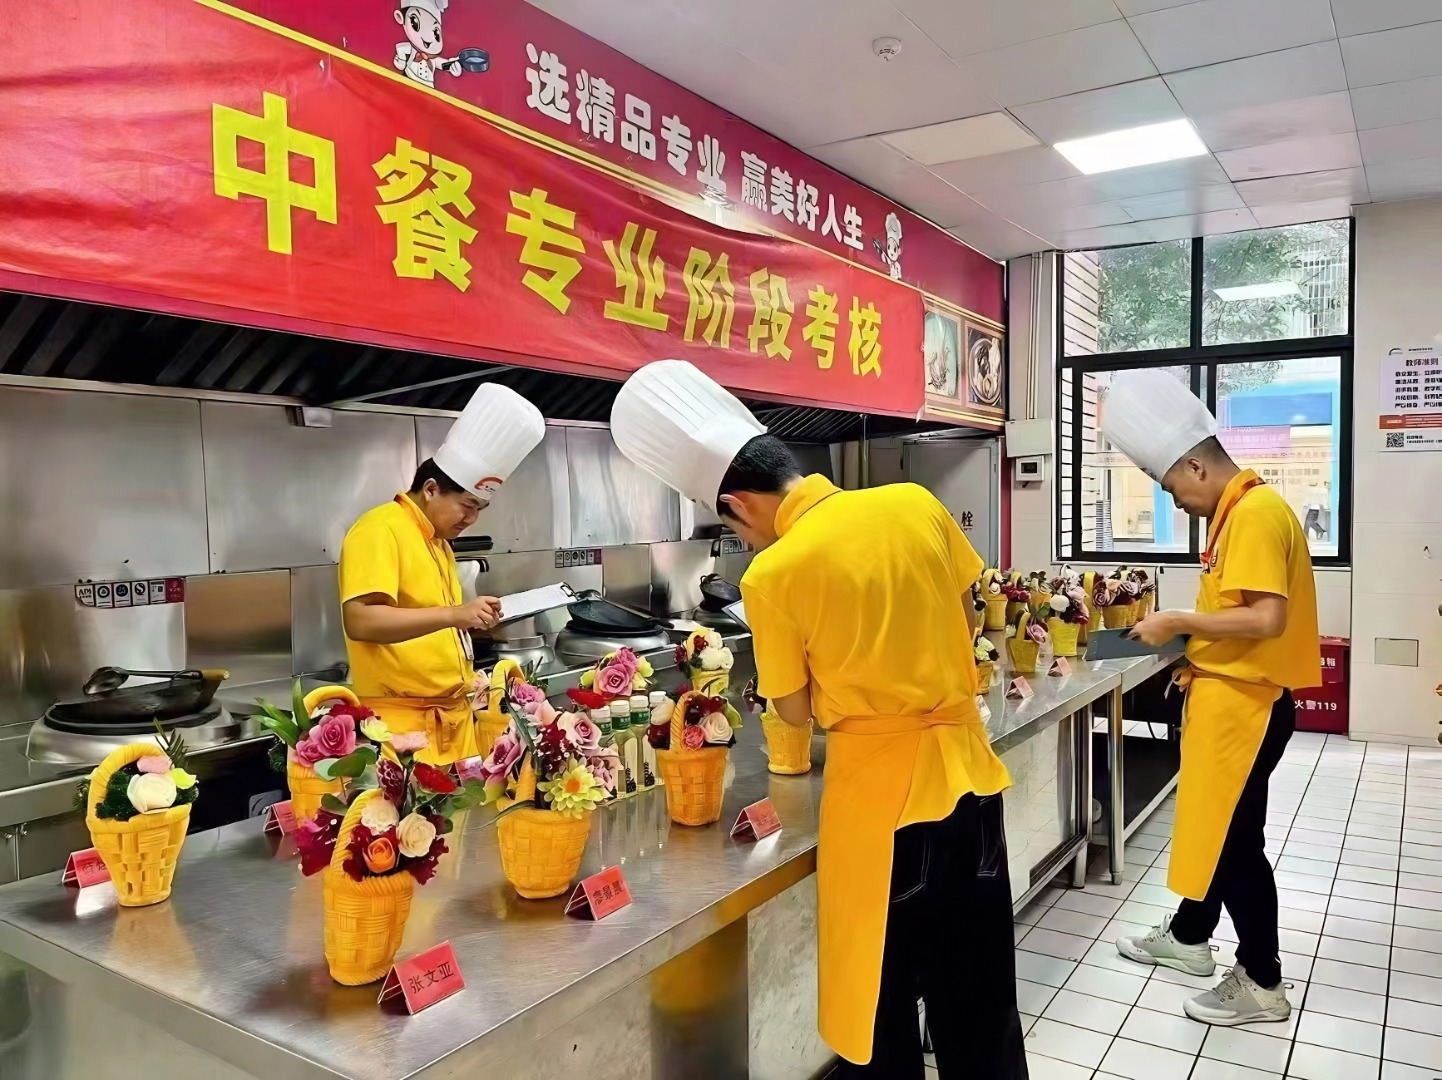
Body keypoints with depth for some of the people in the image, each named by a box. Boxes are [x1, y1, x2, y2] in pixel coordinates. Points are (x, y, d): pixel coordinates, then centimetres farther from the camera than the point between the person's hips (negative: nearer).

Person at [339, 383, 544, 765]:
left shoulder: (439, 541, 16)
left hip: (454, 716, 9)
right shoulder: (379, 530, -11)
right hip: (403, 721, -9)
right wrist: (452, 614, -28)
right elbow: (360, 621, -23)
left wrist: (471, 620, 10)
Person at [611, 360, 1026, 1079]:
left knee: (881, 997, 16)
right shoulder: (916, 503, -3)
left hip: (883, 790, -5)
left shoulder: (772, 574, -15)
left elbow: (797, 711, -5)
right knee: (978, 991, 22)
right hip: (968, 768, 5)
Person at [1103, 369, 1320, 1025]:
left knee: (1235, 839, 1)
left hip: (1245, 704, -10)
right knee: (1210, 824, 20)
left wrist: (1176, 622, -20)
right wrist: (1201, 654, 11)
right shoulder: (1237, 513, 13)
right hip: (1228, 694, 10)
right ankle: (1188, 938, 35)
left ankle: (1262, 982, 16)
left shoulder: (1255, 514, -19)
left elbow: (1267, 619, -28)